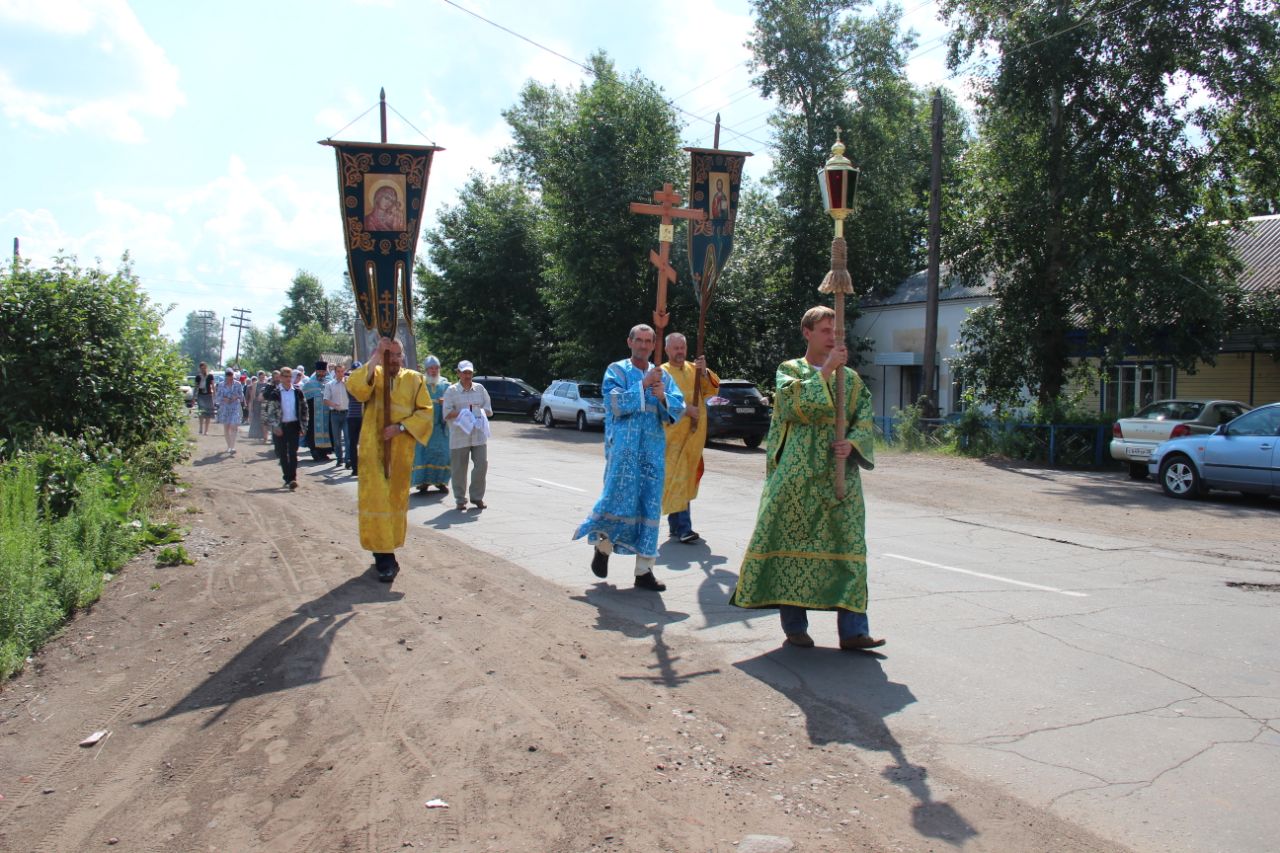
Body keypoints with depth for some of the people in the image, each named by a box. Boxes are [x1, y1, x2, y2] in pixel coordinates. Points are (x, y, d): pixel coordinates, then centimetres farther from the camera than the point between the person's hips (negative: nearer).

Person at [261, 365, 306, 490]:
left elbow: (304, 408, 10)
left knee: (293, 453, -7)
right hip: (279, 427, -1)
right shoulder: (273, 392, -4)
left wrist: (302, 426, 5)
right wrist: (274, 426, -11)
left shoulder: (297, 391, 3)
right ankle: (288, 478, 15)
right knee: (282, 454, 5)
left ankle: (292, 478, -12)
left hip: (293, 425, 1)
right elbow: (267, 411, -5)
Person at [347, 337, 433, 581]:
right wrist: (376, 356, -26)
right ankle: (385, 558, -4)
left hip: (401, 449, 2)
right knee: (376, 497, -6)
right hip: (373, 448, -1)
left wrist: (400, 427, -15)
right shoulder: (372, 374, 2)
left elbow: (425, 412, 0)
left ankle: (384, 550, 25)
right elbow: (355, 388, -21)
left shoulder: (414, 379, 4)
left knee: (396, 497, 9)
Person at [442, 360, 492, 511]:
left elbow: (489, 411, 11)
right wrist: (464, 411, -14)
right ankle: (460, 500, 13)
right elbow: (447, 414, -5)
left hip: (479, 435, 2)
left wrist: (477, 411, -7)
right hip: (459, 436, -2)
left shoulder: (480, 389, 12)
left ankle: (477, 497, 11)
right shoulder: (452, 391, 3)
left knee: (482, 465, -3)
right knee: (459, 469, 2)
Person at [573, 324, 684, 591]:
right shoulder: (616, 371, 4)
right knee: (619, 499, -8)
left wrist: (663, 396, -16)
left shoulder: (662, 375, 14)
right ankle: (602, 547, 21)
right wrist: (643, 384, -16)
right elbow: (615, 403, -10)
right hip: (623, 447, -4)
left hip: (653, 449, 4)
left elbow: (678, 408, 4)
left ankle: (644, 571, 6)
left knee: (649, 506, 2)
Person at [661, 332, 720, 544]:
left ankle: (675, 525, 20)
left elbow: (713, 387, 4)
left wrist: (704, 372, -14)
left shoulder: (694, 369, 15)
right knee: (677, 480, -11)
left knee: (687, 479, 10)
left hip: (694, 435, 6)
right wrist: (685, 409, -22)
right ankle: (683, 528, -12)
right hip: (673, 435, -6)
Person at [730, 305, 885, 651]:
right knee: (792, 545, -1)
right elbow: (796, 404, -14)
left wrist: (851, 443, -12)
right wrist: (827, 370, -15)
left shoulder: (850, 378, 14)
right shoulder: (789, 370, 5)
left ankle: (852, 630, 2)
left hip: (840, 475, 3)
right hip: (796, 475, -3)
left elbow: (865, 420, 7)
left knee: (847, 546, -1)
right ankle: (794, 625, 9)